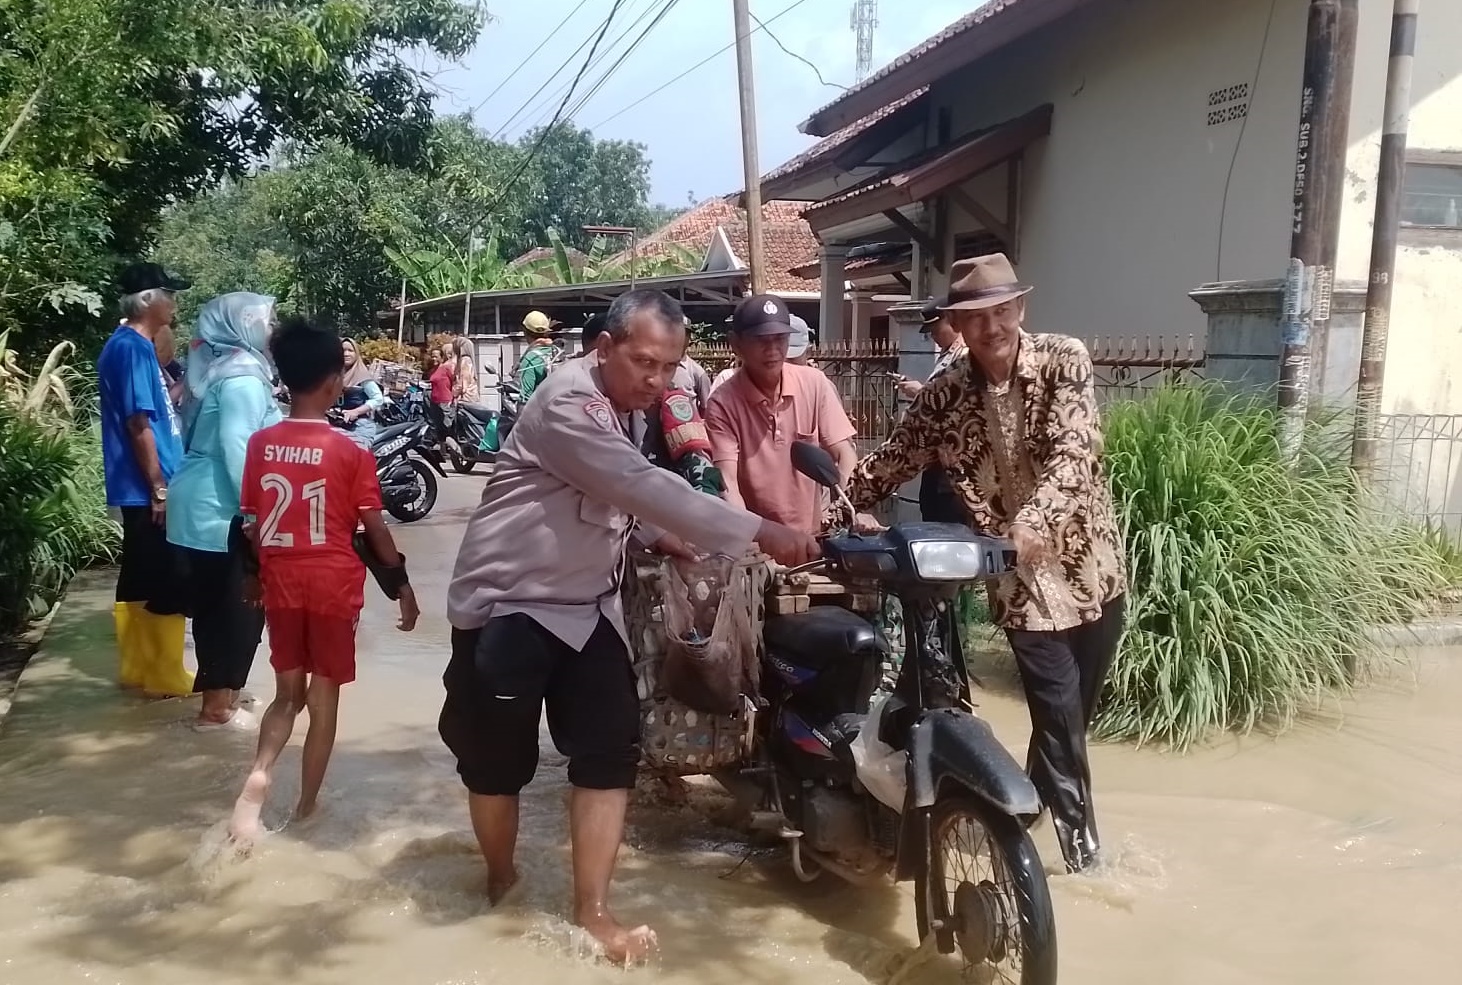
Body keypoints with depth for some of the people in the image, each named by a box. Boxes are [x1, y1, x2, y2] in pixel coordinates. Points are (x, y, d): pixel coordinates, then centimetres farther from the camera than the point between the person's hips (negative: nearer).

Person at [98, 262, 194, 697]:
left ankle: (138, 668, 24)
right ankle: (165, 676, 7)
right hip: (147, 489, -10)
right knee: (166, 584, -2)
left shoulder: (134, 345, 13)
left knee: (141, 579, 15)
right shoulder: (133, 348, -17)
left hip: (140, 488, 10)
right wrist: (159, 488, -19)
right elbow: (139, 424, -20)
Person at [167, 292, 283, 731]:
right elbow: (237, 450, -23)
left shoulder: (221, 367, 14)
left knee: (215, 605, 15)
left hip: (204, 505, 10)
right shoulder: (242, 376, -16)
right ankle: (217, 707, 6)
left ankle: (221, 693, 24)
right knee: (236, 607, -1)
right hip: (223, 509, -10)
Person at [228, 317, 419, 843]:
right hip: (334, 585, -3)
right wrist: (401, 583, 3)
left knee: (287, 692, 17)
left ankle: (258, 776, -5)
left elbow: (253, 523, 5)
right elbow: (375, 527, -8)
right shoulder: (351, 453, -12)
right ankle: (306, 806, 18)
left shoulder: (260, 445, -1)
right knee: (324, 697, 10)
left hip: (281, 582, 3)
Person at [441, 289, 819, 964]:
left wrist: (653, 535, 3)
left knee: (611, 753, -2)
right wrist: (760, 532, -35)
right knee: (497, 760, 7)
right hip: (508, 606, -7)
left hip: (586, 607, 7)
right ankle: (501, 884, 32)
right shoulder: (568, 402, -23)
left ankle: (591, 910, 7)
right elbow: (646, 487, -33)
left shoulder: (620, 406, 7)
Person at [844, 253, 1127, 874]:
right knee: (1059, 718, -4)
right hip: (1024, 582, -1)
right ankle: (1078, 837, 15)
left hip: (1093, 569, 2)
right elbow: (891, 462, 3)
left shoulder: (1063, 361, -10)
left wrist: (1036, 520, -39)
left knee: (1076, 711, 18)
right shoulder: (942, 398, -5)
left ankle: (1037, 800, 45)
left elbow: (1073, 452, -24)